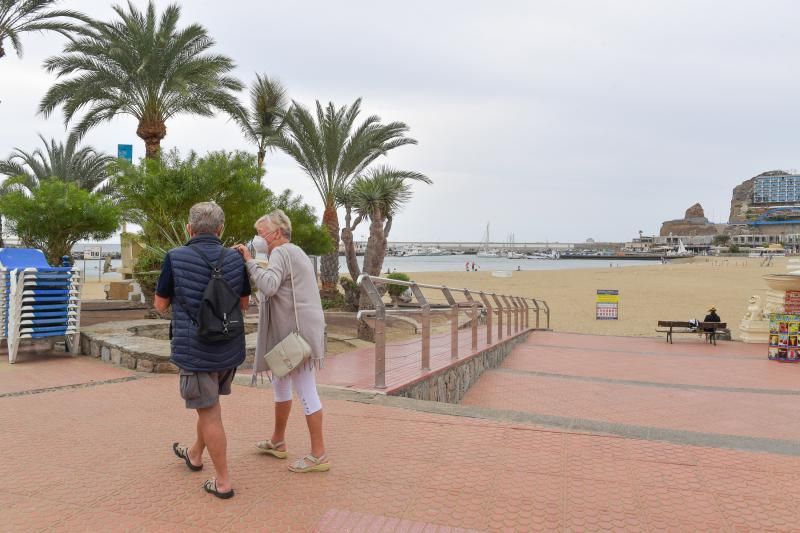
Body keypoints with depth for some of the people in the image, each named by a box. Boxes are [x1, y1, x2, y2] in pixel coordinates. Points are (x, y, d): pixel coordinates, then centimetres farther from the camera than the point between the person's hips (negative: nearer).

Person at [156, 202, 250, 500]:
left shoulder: (175, 258, -11)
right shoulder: (236, 259, -2)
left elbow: (160, 305, -1)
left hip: (195, 349, -4)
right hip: (230, 349, 5)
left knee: (209, 413, 5)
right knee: (209, 404, 24)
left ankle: (223, 482, 13)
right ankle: (195, 454, 46)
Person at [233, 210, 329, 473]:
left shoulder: (281, 253, -12)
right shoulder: (295, 252, 21)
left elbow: (268, 286, -27)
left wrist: (249, 261, -19)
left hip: (296, 332, -11)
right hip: (297, 330, 11)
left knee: (306, 391, -5)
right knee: (280, 383, 20)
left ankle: (319, 455, 3)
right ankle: (277, 441, 34)